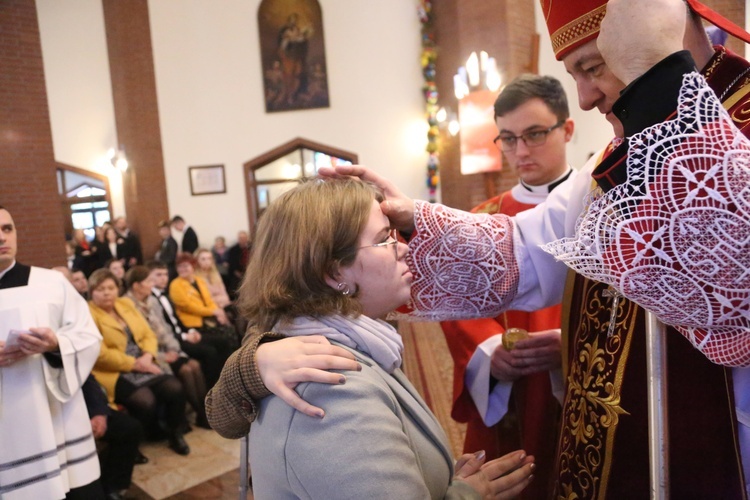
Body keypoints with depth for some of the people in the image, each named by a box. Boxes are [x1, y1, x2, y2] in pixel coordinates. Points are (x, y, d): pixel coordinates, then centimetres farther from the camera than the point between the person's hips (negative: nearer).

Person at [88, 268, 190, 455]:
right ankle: (152, 435, 4)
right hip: (114, 373, -5)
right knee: (145, 400, -29)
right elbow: (101, 354, -15)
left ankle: (175, 433, 4)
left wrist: (147, 357, -8)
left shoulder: (126, 304, 14)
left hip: (143, 366, 6)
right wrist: (135, 364, -16)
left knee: (175, 388, -19)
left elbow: (148, 334, 12)